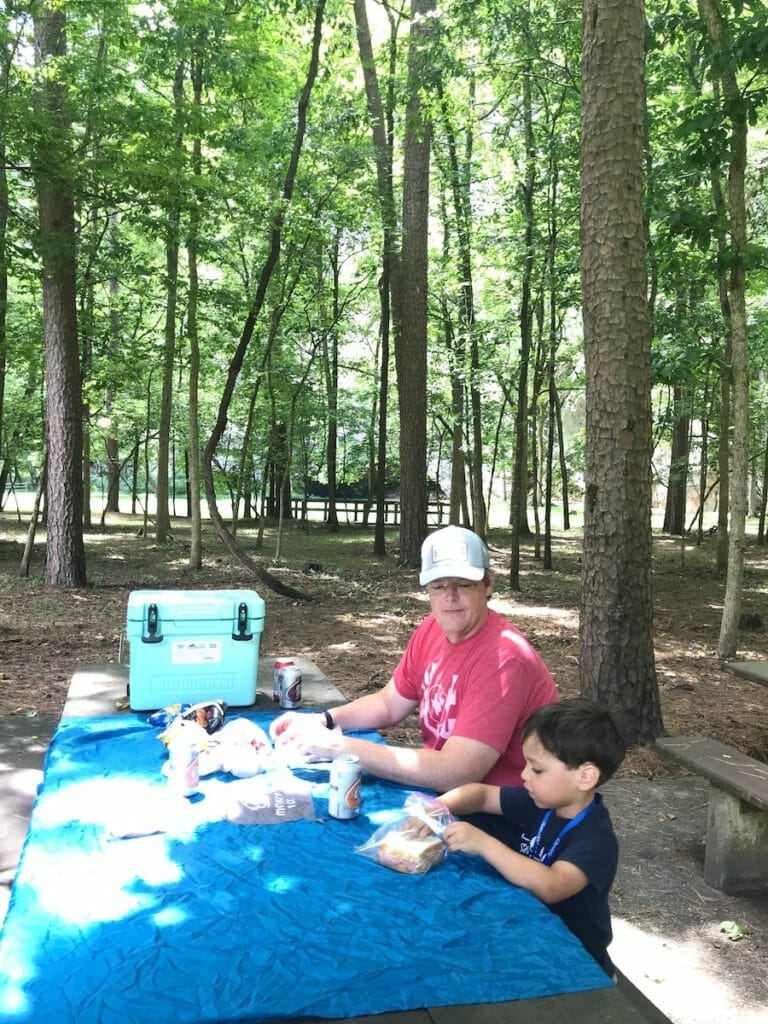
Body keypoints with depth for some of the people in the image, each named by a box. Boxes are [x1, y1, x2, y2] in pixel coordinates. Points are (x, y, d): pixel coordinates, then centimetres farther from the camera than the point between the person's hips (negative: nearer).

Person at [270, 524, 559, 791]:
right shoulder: (431, 629, -2)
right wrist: (322, 721, -7)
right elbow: (389, 704, 11)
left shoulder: (503, 658, -27)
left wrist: (337, 744, -31)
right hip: (443, 781, 7)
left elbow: (453, 774, -32)